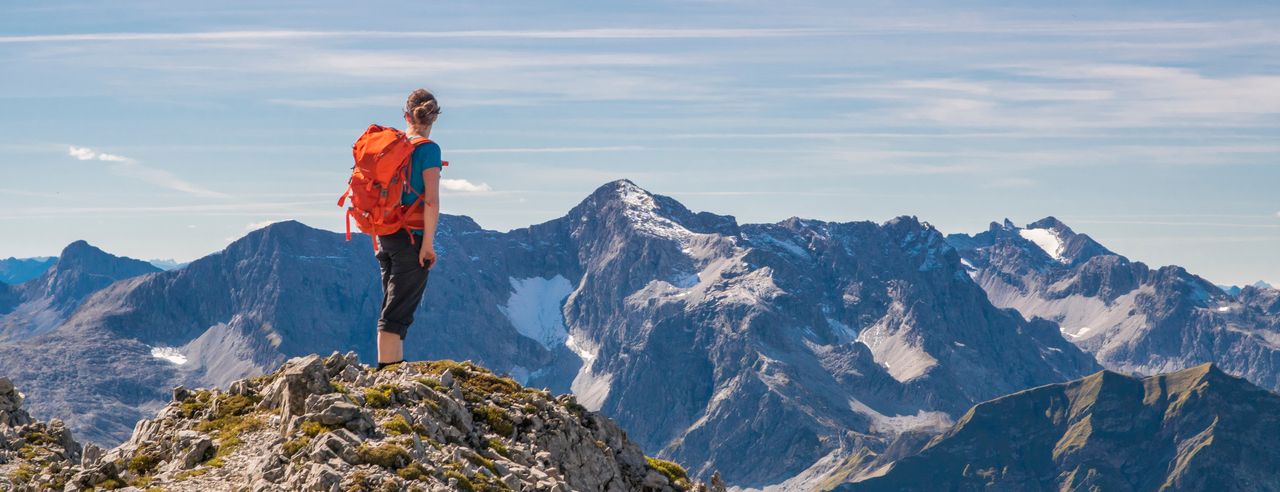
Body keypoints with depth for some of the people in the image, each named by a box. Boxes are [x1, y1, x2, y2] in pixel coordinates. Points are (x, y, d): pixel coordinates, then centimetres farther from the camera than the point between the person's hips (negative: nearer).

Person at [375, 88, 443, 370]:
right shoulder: (428, 149, -11)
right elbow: (431, 201, -18)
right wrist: (428, 243, -13)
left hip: (386, 237, 7)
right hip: (412, 236, -7)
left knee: (394, 306, 16)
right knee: (397, 312, -5)